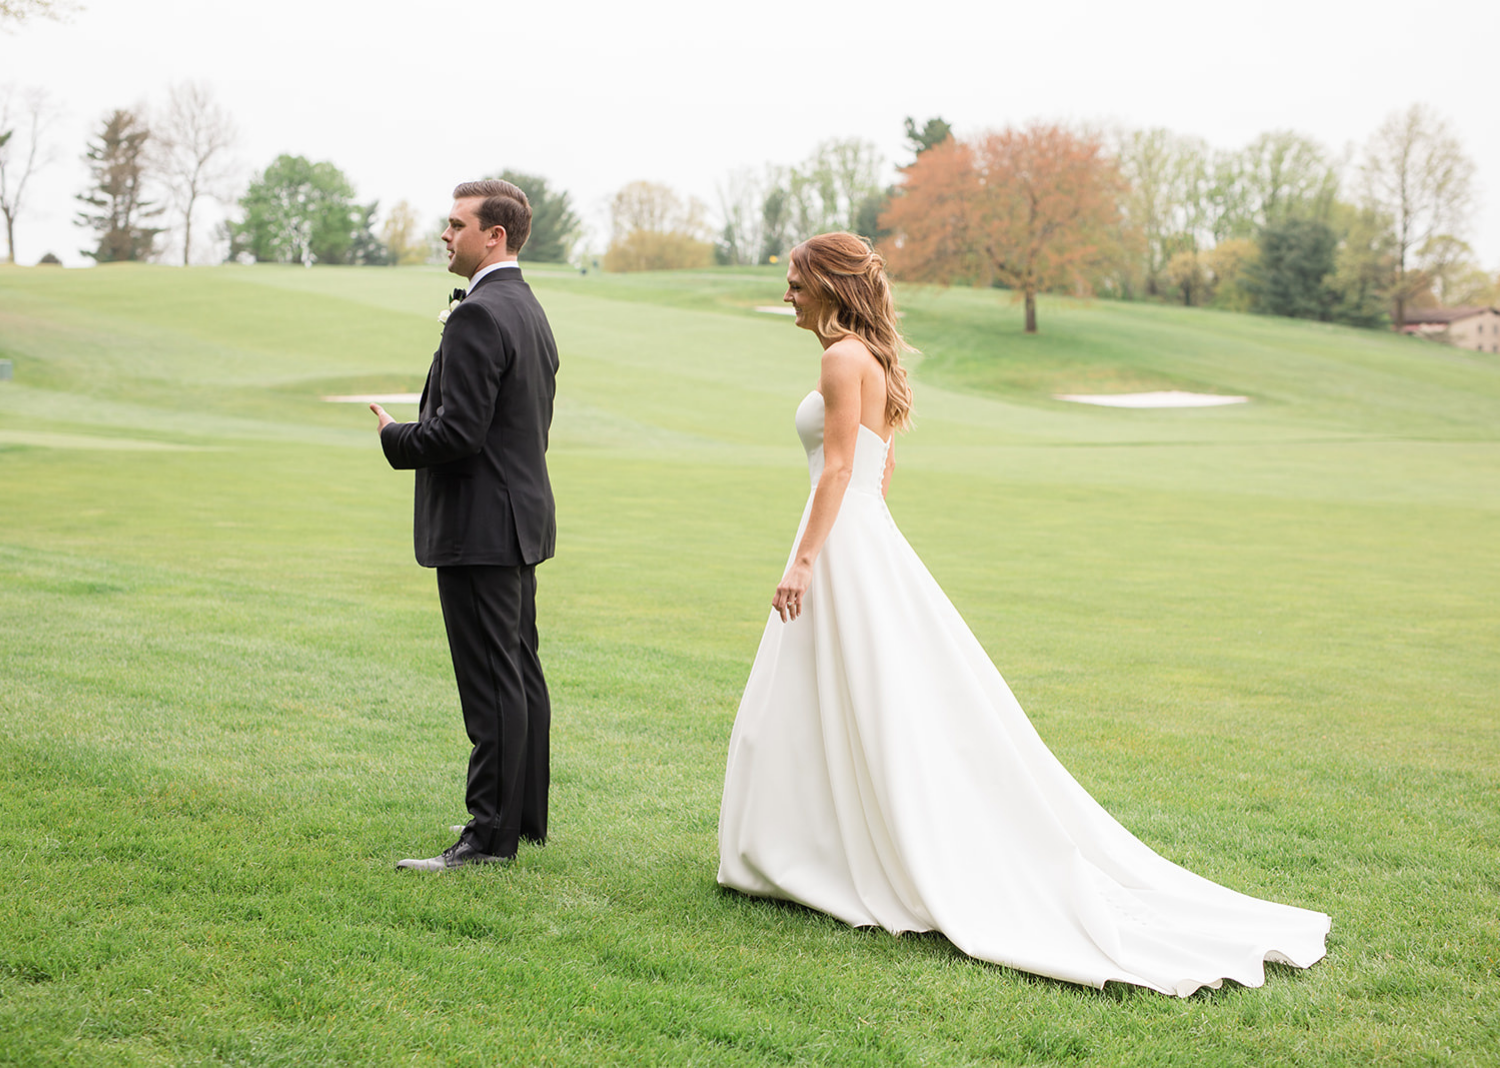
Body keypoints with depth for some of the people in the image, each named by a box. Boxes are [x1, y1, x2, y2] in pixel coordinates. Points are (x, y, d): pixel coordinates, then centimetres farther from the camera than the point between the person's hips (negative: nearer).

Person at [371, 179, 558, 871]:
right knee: (520, 672, 15)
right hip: (521, 519, 10)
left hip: (480, 527, -10)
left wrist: (394, 437, -5)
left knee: (492, 683, -5)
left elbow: (458, 432, -23)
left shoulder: (478, 316, -17)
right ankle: (525, 815, 24)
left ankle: (493, 834, 1)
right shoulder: (530, 310, 14)